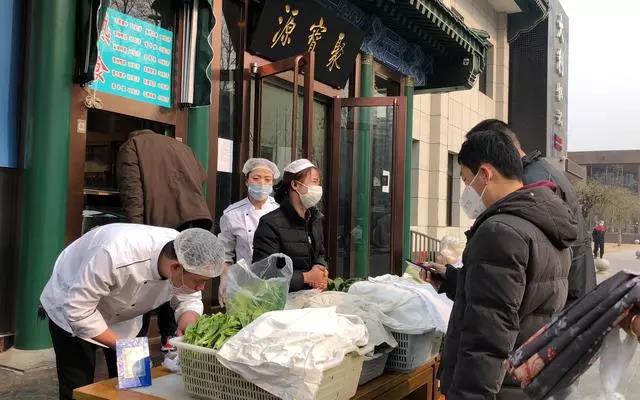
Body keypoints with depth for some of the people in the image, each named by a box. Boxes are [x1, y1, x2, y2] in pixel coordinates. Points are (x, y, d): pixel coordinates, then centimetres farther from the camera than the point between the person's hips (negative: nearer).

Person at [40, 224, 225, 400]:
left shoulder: (186, 257, -25)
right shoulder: (117, 255, -43)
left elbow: (190, 299, -6)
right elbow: (78, 310, -33)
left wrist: (189, 318, -28)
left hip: (123, 317, 5)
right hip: (70, 309, -5)